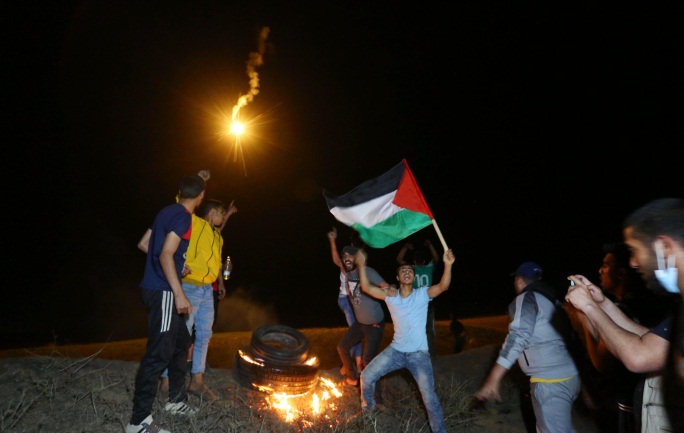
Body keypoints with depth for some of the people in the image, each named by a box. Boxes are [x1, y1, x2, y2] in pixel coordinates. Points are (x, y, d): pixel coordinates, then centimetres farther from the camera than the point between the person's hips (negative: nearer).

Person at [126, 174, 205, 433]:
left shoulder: (167, 211, 12)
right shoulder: (183, 217, -15)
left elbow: (144, 243, 19)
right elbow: (166, 255, -23)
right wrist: (179, 294, -24)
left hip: (156, 288, 10)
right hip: (163, 292, -10)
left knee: (181, 340, 19)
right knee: (158, 353, -5)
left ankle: (176, 400, 31)